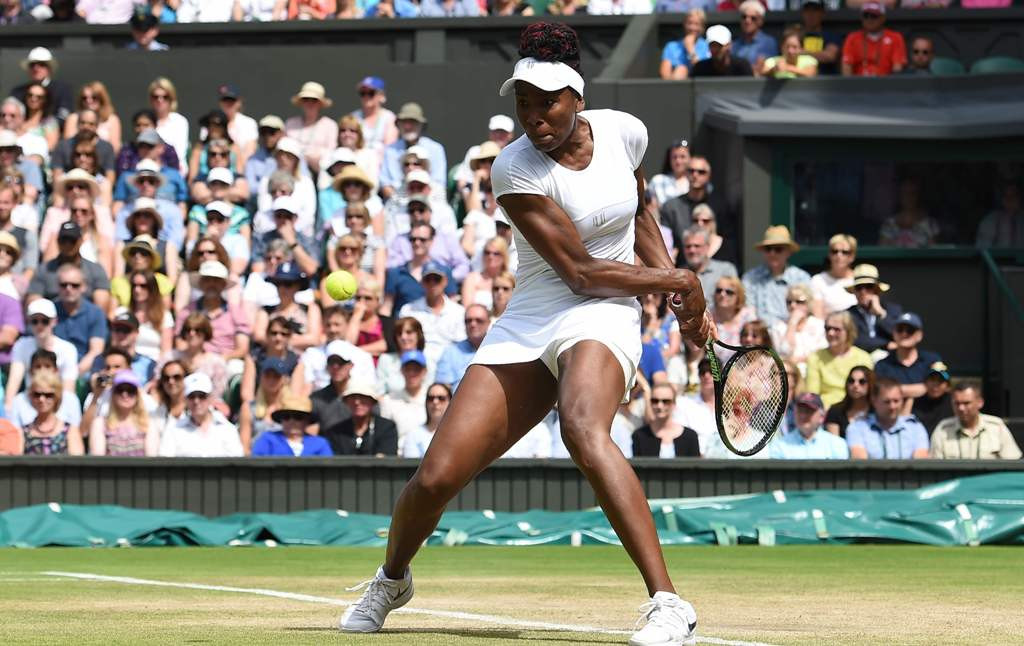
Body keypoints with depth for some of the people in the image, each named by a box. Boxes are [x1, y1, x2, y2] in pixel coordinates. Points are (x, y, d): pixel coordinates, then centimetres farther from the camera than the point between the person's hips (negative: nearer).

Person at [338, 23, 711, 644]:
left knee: (583, 430, -36)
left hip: (604, 320, 0)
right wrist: (677, 280, -4)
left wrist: (680, 291, 13)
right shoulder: (515, 169, -13)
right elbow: (580, 271, -14)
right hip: (527, 327, 0)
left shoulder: (624, 132, 0)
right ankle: (392, 581, 28)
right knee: (436, 478, -9)